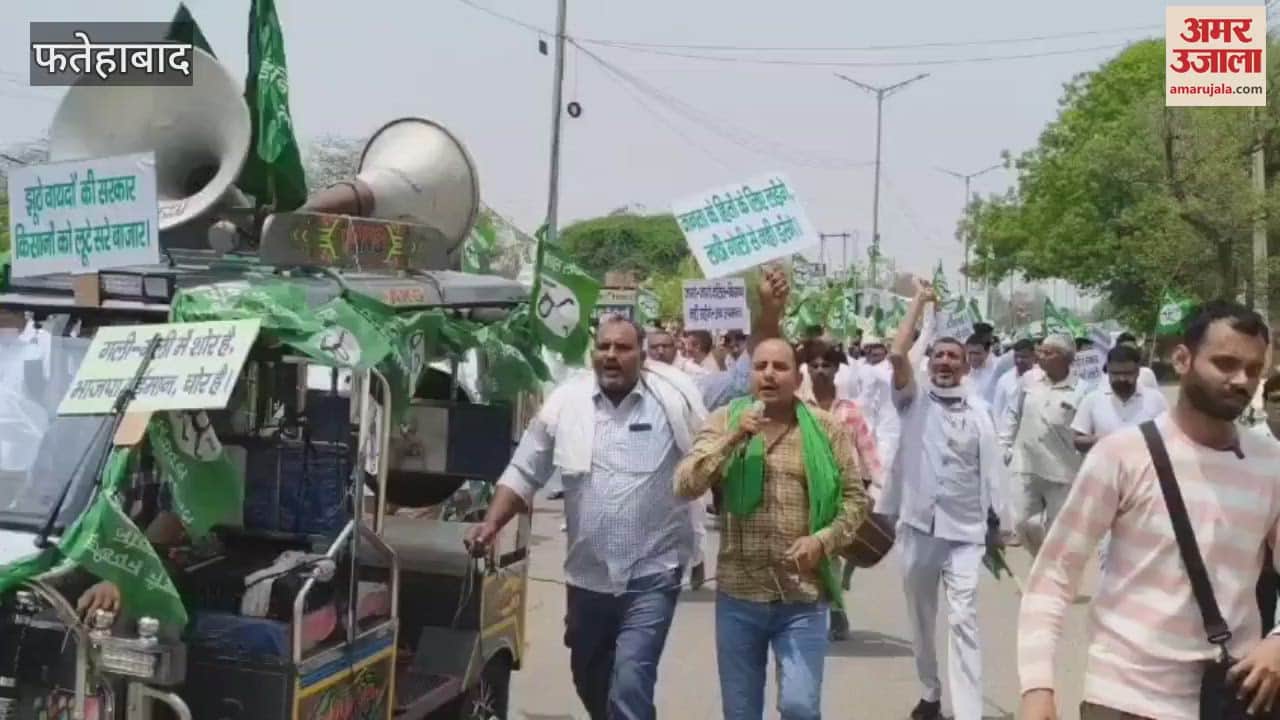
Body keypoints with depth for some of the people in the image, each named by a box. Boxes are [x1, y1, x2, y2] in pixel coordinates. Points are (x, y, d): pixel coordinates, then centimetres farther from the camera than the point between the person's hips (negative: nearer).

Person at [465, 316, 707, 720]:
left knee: (629, 685, -15)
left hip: (651, 574, -4)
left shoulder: (673, 398, -8)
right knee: (588, 680, 20)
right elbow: (524, 473, 3)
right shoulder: (565, 402, -2)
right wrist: (491, 525, -8)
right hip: (588, 574, 4)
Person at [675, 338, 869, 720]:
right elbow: (684, 485, -8)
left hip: (804, 597, -1)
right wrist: (732, 438, -18)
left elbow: (855, 497, 4)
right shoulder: (725, 420, 1)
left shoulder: (827, 429, 0)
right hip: (738, 594, 2)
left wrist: (823, 540, -12)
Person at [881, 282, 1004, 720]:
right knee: (921, 618, 14)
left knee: (963, 620, -9)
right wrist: (919, 302, -7)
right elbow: (897, 354, -14)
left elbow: (989, 466, 5)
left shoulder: (978, 410, 3)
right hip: (917, 526, 1)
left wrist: (995, 522, 3)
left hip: (965, 530, -1)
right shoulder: (914, 398, 1)